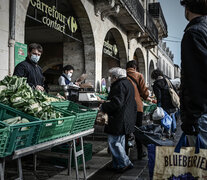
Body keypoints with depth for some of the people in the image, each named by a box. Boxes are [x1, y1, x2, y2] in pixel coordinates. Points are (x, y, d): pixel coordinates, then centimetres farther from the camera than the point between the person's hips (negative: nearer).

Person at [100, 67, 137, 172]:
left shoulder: (120, 85, -16)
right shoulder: (128, 83, 17)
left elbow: (116, 103, -25)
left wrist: (103, 107, -12)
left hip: (118, 120, -11)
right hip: (126, 119, 11)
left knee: (113, 142, -4)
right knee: (119, 142, 16)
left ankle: (125, 163, 1)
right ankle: (117, 165, 23)